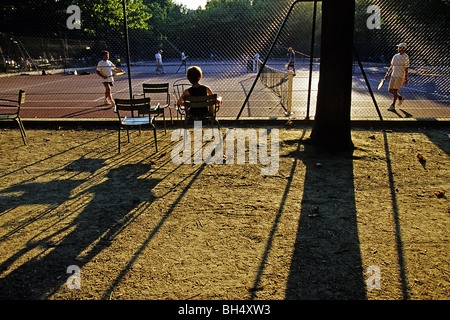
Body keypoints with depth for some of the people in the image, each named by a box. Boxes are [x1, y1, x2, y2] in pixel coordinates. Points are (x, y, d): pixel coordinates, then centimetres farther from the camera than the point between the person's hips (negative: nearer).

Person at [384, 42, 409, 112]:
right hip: (393, 75, 7)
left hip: (400, 76, -7)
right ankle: (400, 98, 31)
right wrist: (387, 74, 12)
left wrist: (406, 79, -13)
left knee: (395, 91, -10)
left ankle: (392, 106, 0)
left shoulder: (406, 57, -8)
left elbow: (406, 69, -10)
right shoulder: (395, 56, 10)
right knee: (390, 90, 7)